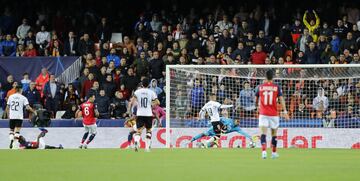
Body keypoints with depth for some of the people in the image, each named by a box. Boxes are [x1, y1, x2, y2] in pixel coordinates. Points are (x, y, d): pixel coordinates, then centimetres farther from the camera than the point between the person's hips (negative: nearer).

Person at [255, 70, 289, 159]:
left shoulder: (260, 87, 2)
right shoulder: (276, 87, -2)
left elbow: (256, 99, 15)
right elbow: (281, 99, -9)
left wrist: (258, 108, 35)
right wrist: (285, 111, -8)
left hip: (263, 114, 0)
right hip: (273, 114, 0)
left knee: (263, 133, -8)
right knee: (274, 134, 15)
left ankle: (264, 151, -27)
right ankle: (274, 153, 24)